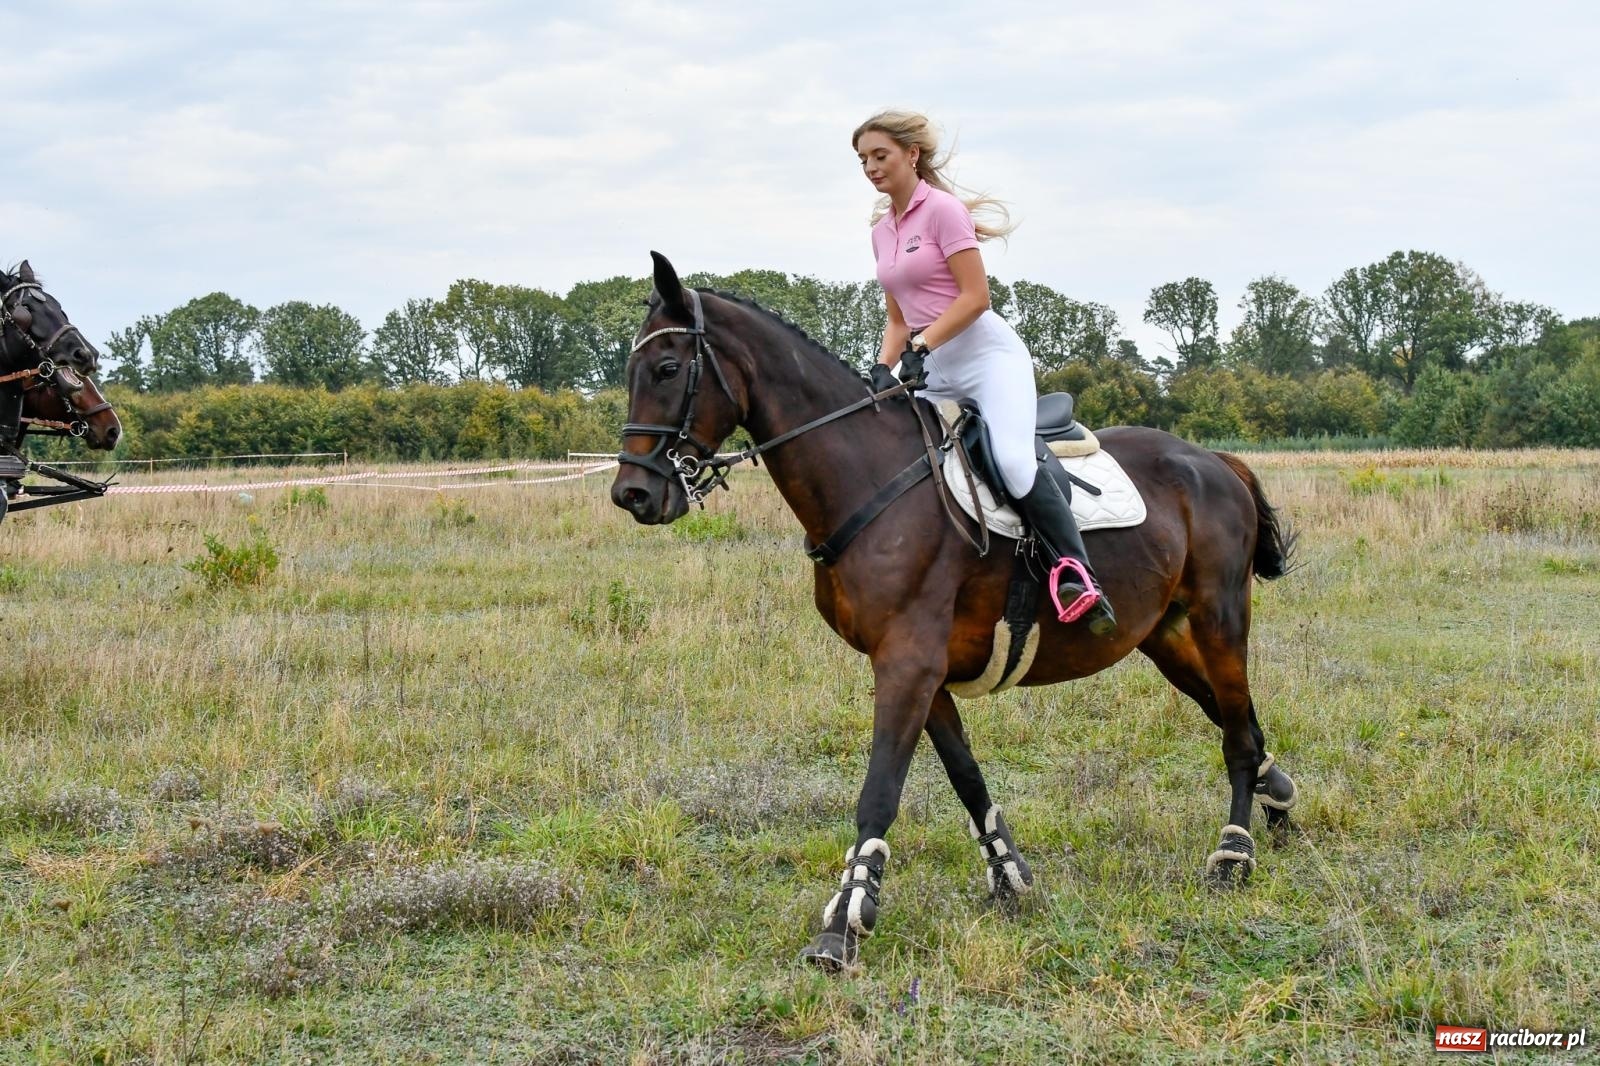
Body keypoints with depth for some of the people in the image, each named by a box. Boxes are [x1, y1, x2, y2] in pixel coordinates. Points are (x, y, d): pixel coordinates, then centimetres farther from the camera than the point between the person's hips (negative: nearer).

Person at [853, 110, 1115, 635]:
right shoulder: (881, 231, 16)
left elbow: (975, 296, -15)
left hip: (985, 352, -9)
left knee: (1012, 457, -29)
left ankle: (1076, 575, -30)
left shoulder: (943, 209, -7)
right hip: (933, 372, 9)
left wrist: (921, 348, -22)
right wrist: (883, 368, 1)